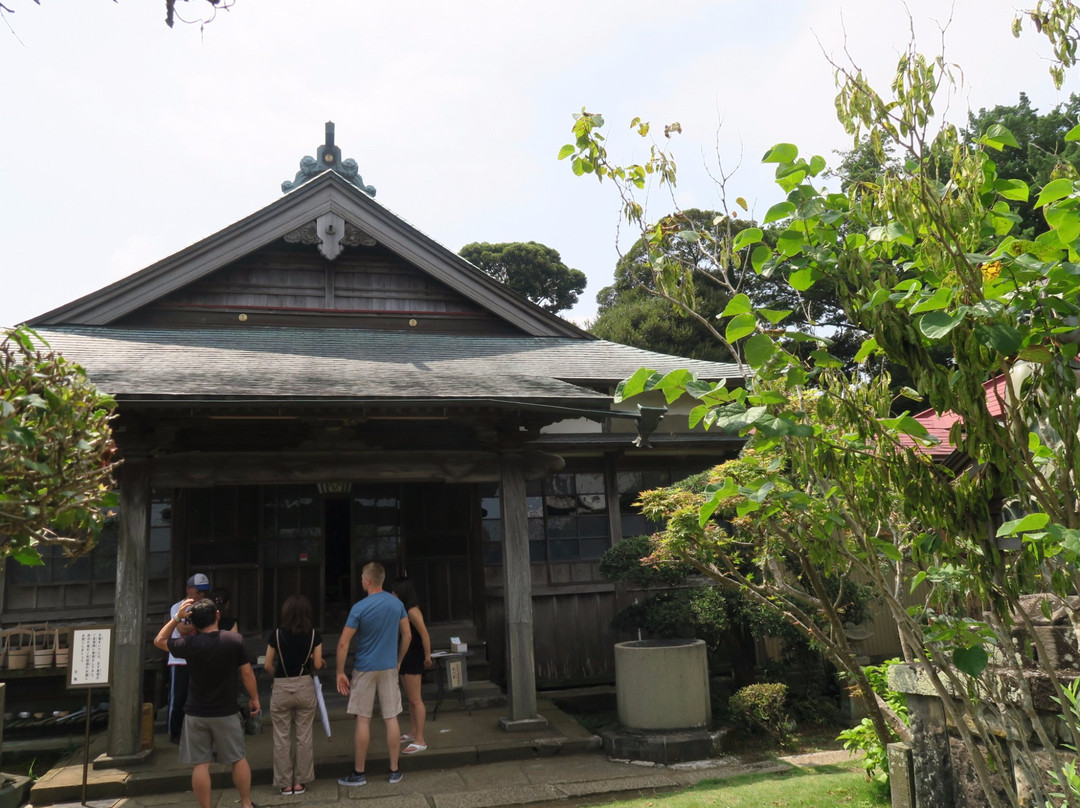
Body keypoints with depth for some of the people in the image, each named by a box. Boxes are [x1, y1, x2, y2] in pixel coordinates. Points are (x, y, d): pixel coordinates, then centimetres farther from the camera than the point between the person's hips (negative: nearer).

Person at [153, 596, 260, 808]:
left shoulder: (190, 644, -12)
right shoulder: (235, 639, -12)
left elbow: (159, 641, 5)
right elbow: (246, 672, -5)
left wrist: (176, 617, -2)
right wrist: (254, 698, 7)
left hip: (196, 713, 0)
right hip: (226, 711, 0)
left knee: (201, 764, 7)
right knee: (239, 759, 14)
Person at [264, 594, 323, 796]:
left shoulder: (277, 635, -6)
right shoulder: (314, 635, -5)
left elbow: (268, 666, -3)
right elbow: (317, 665, -4)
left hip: (281, 689, -1)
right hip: (304, 687, 1)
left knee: (282, 739, 10)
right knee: (304, 737, 11)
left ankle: (285, 784, 16)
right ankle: (300, 782, 16)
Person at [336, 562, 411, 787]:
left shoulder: (359, 608, -14)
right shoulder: (397, 603, 0)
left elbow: (344, 643, -14)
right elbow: (407, 636, 8)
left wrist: (340, 673, -6)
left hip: (365, 669, -3)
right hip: (389, 667, 4)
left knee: (363, 720, 4)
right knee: (391, 719, 6)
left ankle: (359, 773, 12)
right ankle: (394, 770, 12)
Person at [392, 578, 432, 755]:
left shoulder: (412, 611, -18)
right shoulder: (403, 609, 10)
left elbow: (425, 634, -21)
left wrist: (427, 656, -18)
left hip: (413, 658, -10)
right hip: (404, 657, 10)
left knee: (415, 700, -7)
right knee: (410, 698, 17)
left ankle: (420, 741, -4)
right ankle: (414, 733, 28)